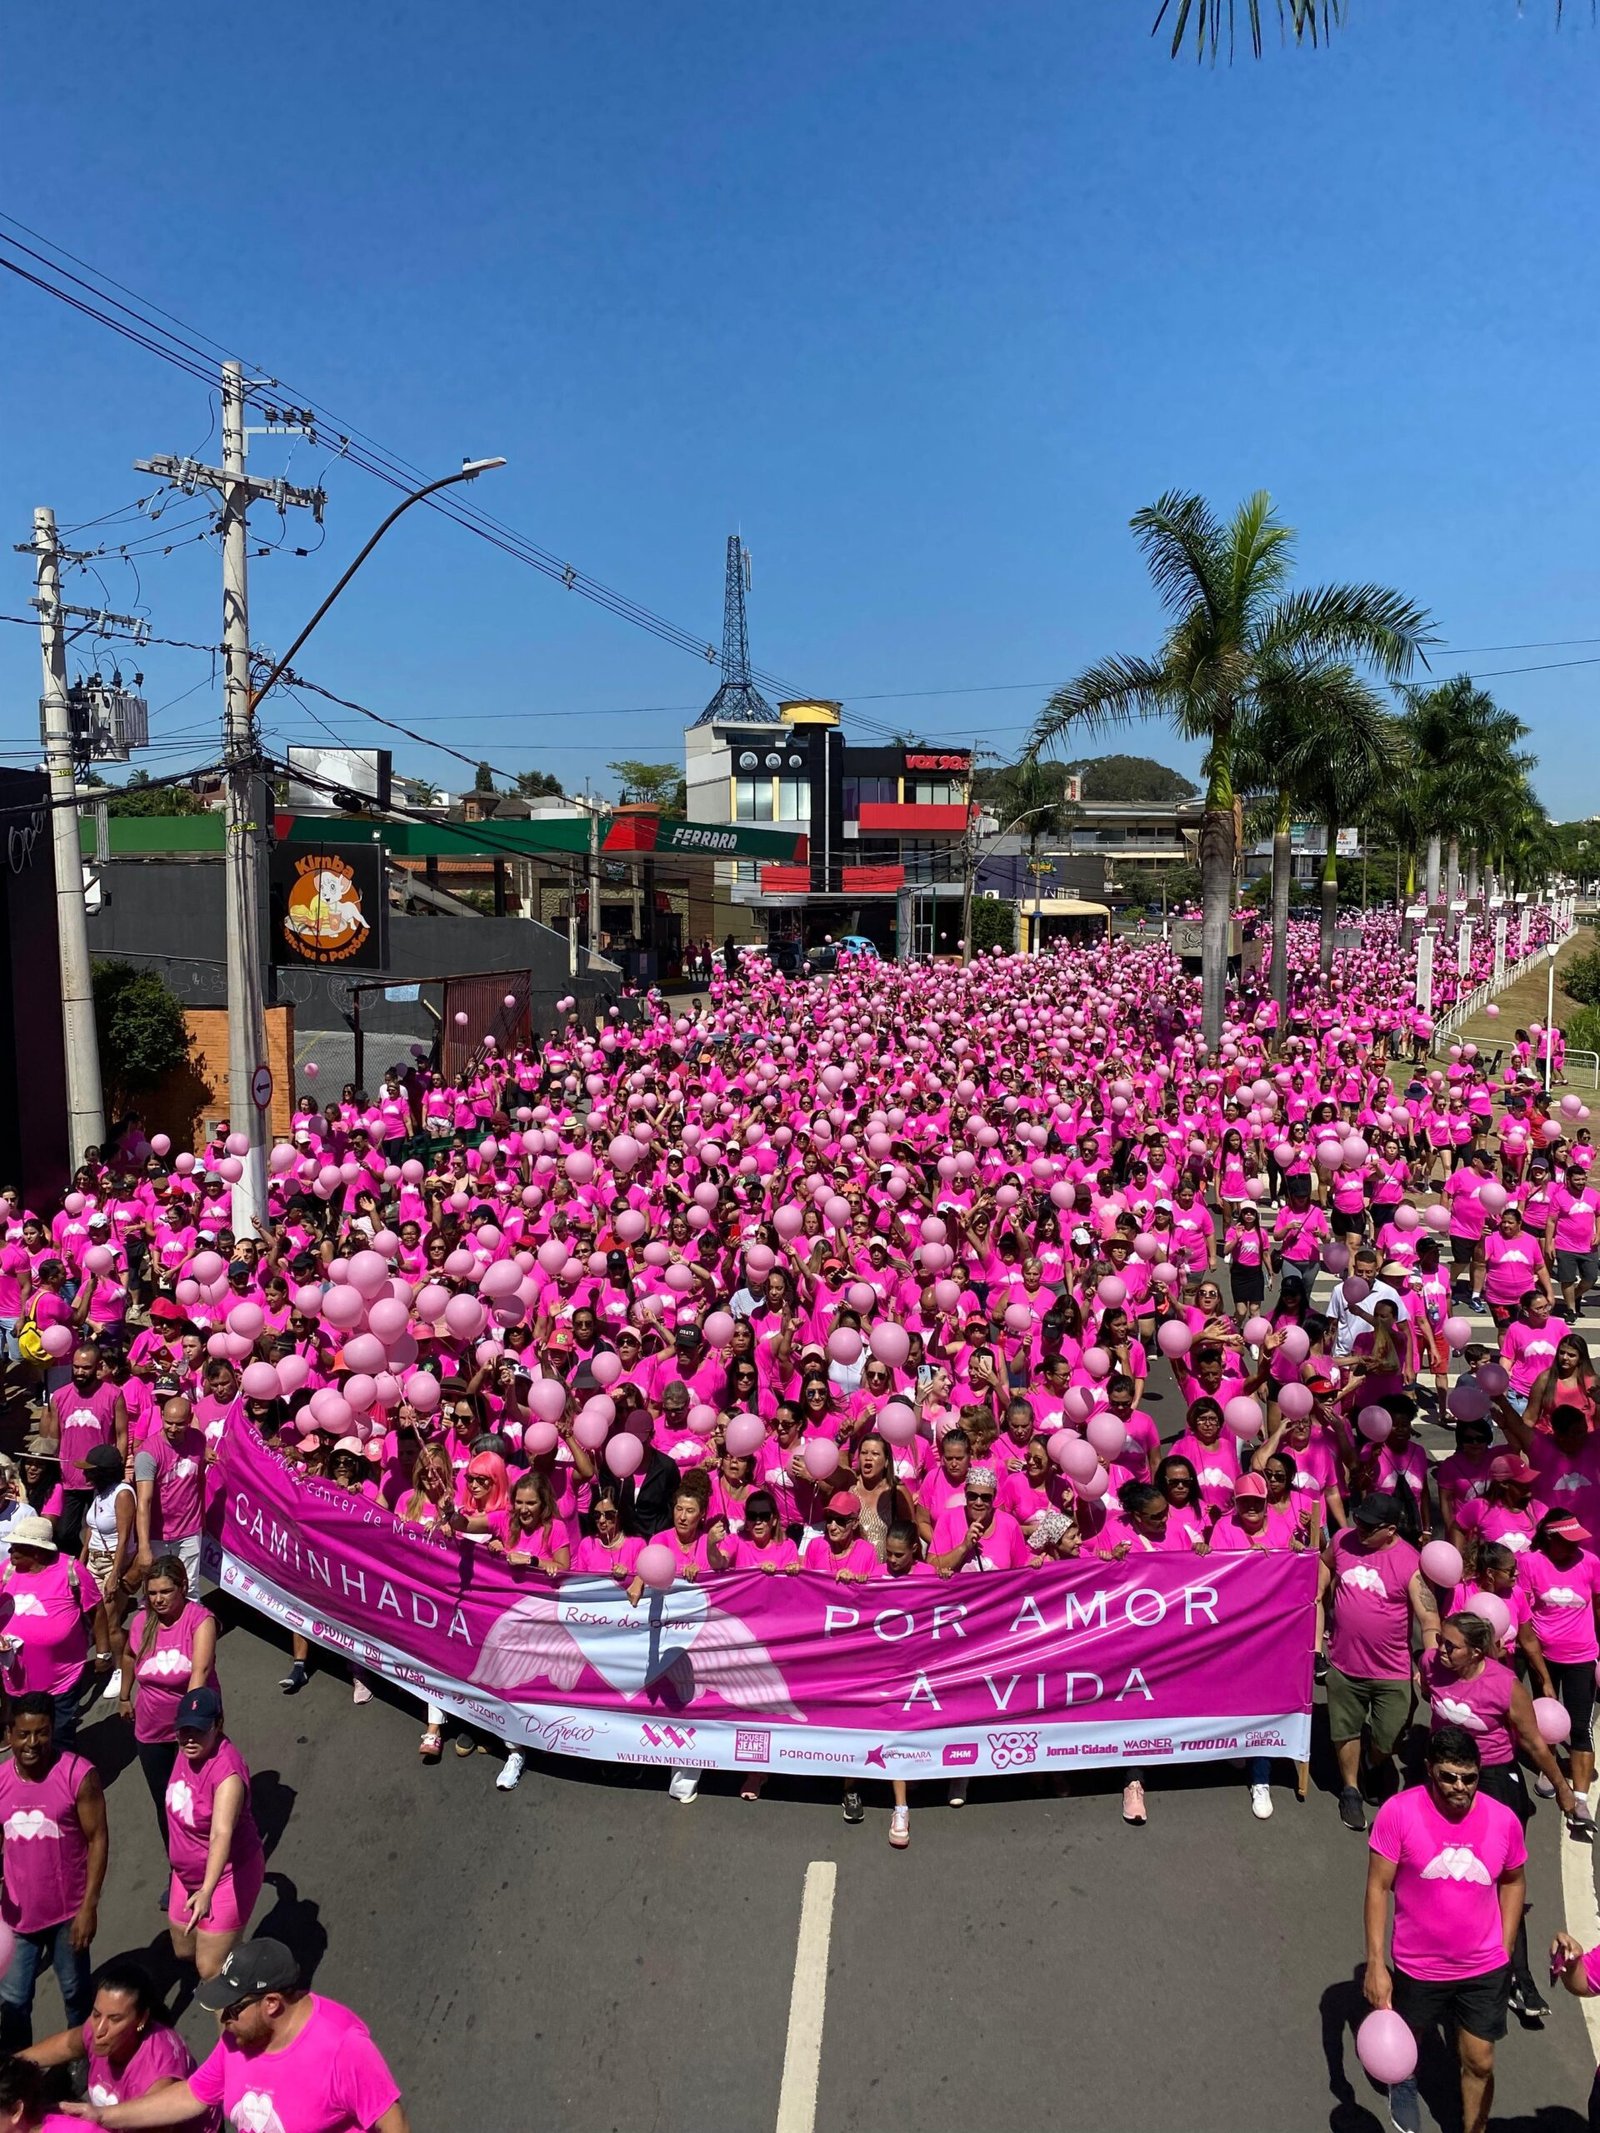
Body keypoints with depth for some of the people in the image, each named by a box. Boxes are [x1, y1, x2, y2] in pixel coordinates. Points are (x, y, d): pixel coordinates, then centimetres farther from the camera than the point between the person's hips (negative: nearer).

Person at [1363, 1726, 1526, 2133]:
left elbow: (1512, 1882, 6)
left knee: (1479, 2063, 10)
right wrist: (1375, 1964, -17)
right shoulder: (1398, 1813, -24)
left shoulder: (1503, 1820, -14)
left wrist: (1504, 1949, 6)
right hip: (1417, 1966, -1)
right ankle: (1404, 2084, 57)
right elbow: (1378, 1888, -17)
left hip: (1485, 1969, 1)